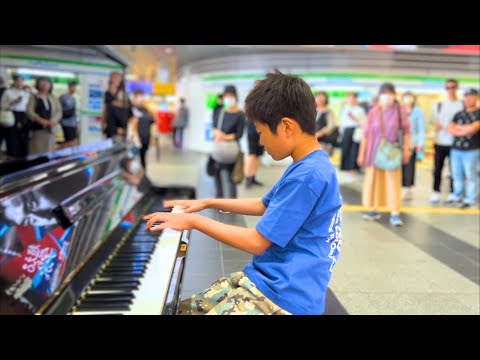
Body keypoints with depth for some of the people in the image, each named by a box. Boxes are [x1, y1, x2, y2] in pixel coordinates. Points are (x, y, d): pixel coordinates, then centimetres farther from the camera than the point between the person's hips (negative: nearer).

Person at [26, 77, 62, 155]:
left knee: (49, 149, 3)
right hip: (38, 128, -3)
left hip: (51, 128, 3)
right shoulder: (34, 97, 4)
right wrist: (40, 120, -19)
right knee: (37, 149, -5)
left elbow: (59, 111, 7)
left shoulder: (53, 98, 13)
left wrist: (54, 120, -12)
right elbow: (29, 111, -5)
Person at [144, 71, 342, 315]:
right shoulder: (307, 166, 11)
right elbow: (265, 206, 26)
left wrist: (194, 220, -11)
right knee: (184, 310, 11)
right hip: (265, 277, 10)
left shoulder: (307, 175, -22)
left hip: (283, 297, -10)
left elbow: (257, 243, -20)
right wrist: (208, 203, 25)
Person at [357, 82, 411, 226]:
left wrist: (406, 150, 0)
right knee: (373, 181, 8)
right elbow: (366, 134, 3)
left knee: (393, 182, -4)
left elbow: (406, 131, 3)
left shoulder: (400, 111, -4)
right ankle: (374, 210, 21)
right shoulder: (373, 112, -1)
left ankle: (395, 214, -2)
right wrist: (361, 154, 4)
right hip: (375, 152, 2)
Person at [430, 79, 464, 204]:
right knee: (437, 169, 4)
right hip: (440, 142, 2)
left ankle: (452, 194, 11)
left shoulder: (463, 105, 4)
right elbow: (435, 123, 9)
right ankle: (436, 193, 13)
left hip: (455, 143, -2)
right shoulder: (439, 105, 11)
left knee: (454, 169, 2)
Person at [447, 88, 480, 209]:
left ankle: (470, 200, 4)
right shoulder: (458, 114, 14)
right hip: (456, 149, 5)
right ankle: (457, 197, 21)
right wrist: (465, 131, -11)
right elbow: (450, 129, 3)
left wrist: (458, 127, -2)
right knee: (457, 175, 10)